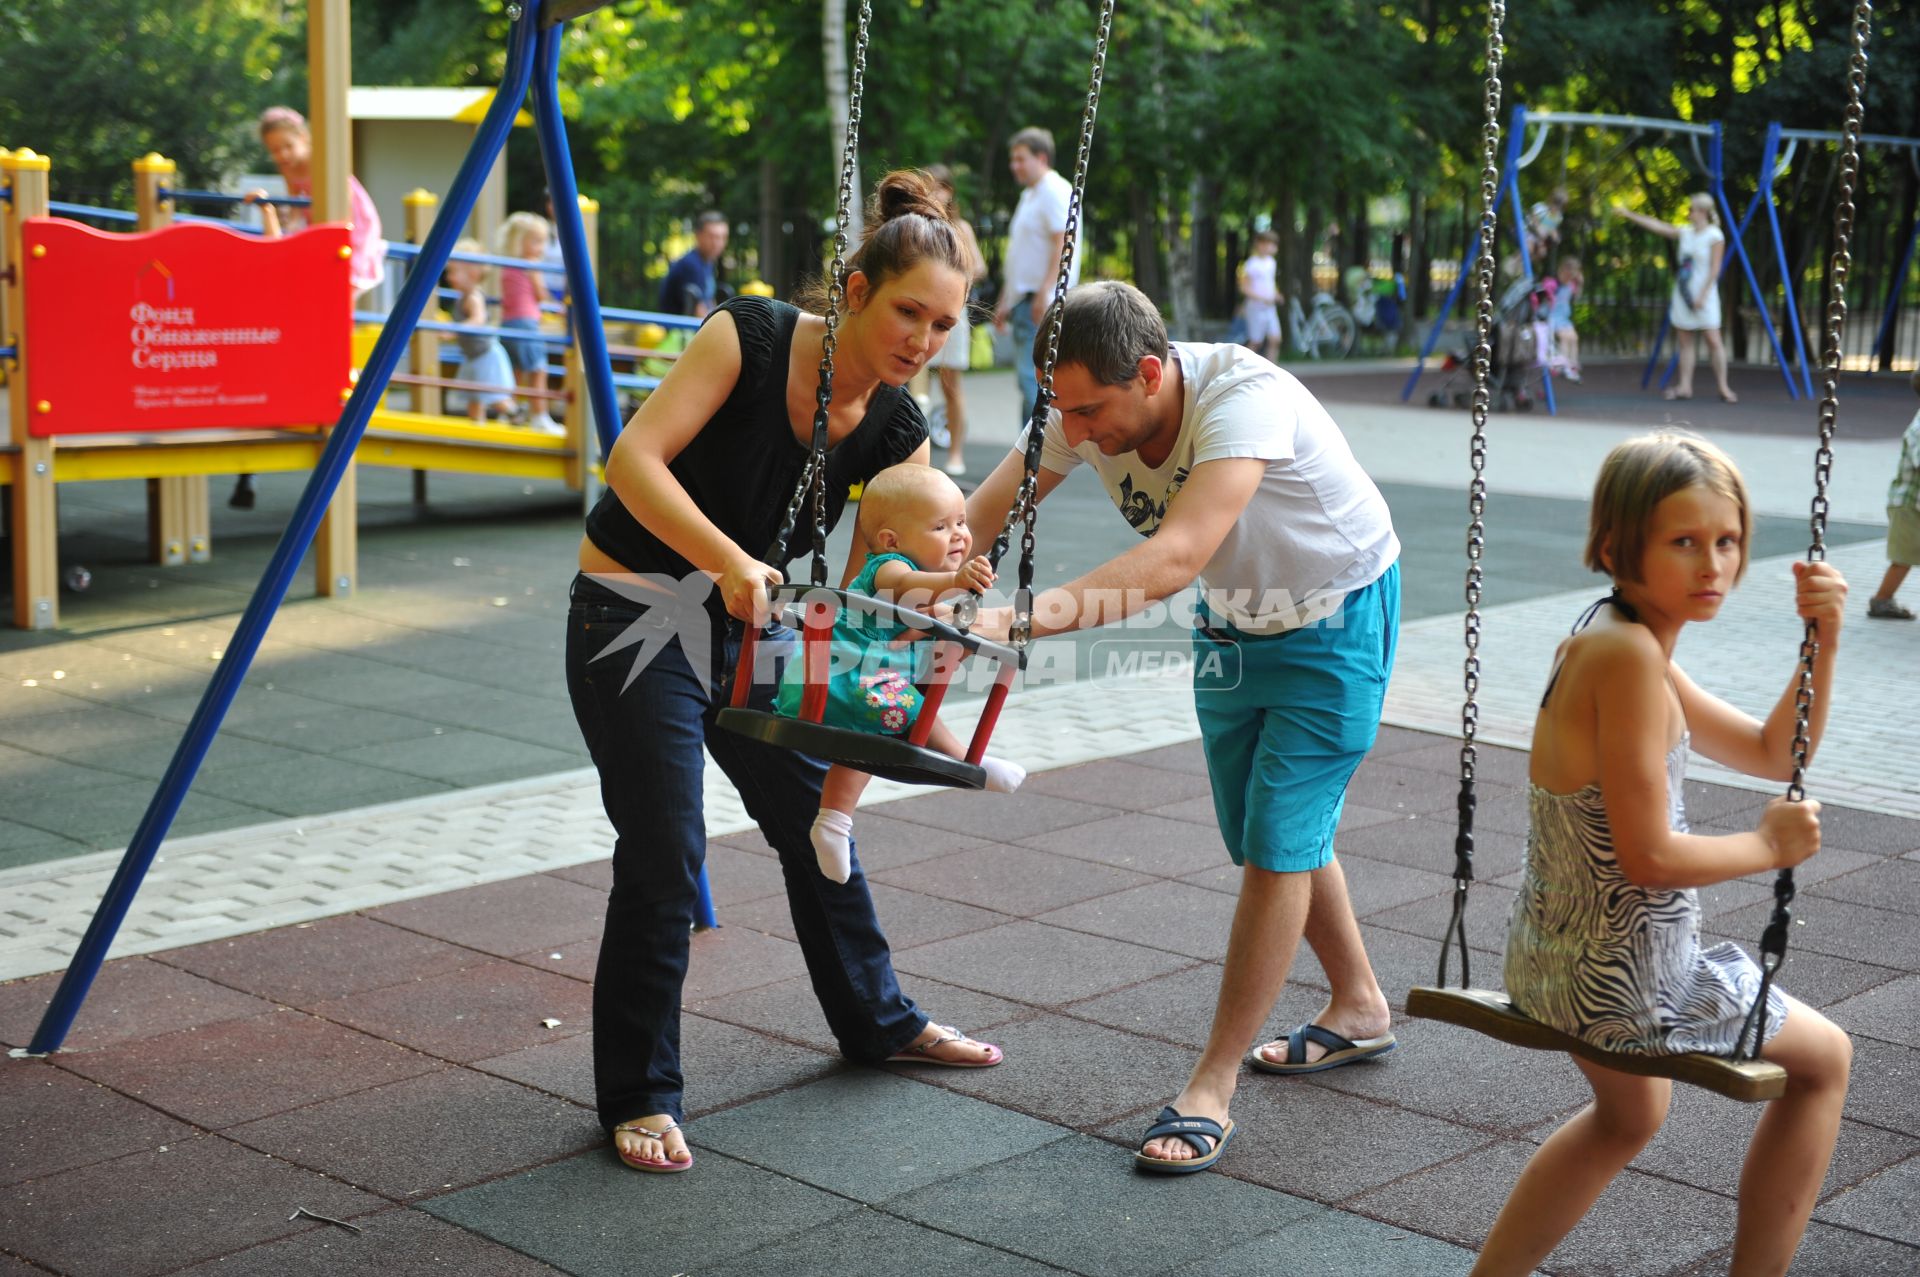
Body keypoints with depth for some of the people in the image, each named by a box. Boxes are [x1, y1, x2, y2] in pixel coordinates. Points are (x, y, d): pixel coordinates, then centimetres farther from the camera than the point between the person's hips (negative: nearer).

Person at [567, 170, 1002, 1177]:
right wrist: (728, 561, -40)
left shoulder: (897, 432, -5)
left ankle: (875, 1019, 38)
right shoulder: (752, 337, -21)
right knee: (664, 852, -9)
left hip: (747, 626, 6)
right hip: (635, 618, -6)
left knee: (815, 815, 16)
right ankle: (638, 1094, 6)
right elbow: (634, 460, -28)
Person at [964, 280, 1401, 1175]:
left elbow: (1178, 555, -53)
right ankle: (1358, 1010, 39)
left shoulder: (1244, 399, -40)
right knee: (1266, 837, 17)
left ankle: (1211, 1089, 1)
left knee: (1279, 843, -9)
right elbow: (976, 522, -22)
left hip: (1336, 620, -7)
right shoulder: (1084, 408, -20)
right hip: (1234, 621, 7)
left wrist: (1026, 619, -62)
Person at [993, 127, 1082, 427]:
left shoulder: (1056, 192, -8)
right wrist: (1005, 300, 25)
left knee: (1032, 378, -15)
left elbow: (1064, 244, -19)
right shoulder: (1029, 195, 23)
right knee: (1027, 379, 10)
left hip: (1042, 302, -10)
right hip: (1025, 301, 10)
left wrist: (1045, 293, -27)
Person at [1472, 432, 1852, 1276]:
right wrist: (1769, 845, -10)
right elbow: (1650, 858, -26)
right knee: (1823, 1059, 18)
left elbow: (1776, 753, 14)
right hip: (1625, 976, -9)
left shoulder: (1608, 640, 6)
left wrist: (1823, 643, 0)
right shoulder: (1628, 653, -25)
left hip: (1553, 957, 9)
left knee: (1631, 1115, 37)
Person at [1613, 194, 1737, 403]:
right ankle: (1685, 386, 9)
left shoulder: (1715, 236, -8)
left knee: (1713, 340, -7)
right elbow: (1657, 226, 9)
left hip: (1703, 296, -7)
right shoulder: (1685, 233, 9)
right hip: (1683, 293, 7)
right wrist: (1629, 214, 6)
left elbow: (1714, 269, -13)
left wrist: (1703, 295, -18)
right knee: (1684, 341, 6)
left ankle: (1723, 387, -2)